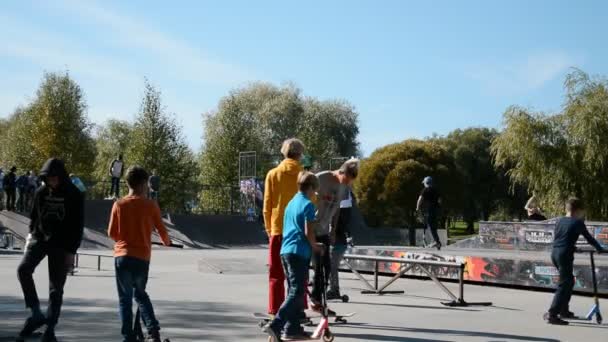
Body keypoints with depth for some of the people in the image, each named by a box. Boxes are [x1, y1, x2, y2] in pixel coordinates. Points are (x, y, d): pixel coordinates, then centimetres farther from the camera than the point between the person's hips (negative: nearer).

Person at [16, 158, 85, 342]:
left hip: (61, 244, -3)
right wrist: (31, 234, 5)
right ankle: (36, 313, -11)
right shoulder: (41, 192, 4)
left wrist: (71, 251, -10)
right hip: (40, 238, 3)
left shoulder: (74, 196, -6)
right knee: (23, 269, -22)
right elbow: (34, 215, 15)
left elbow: (78, 226, -6)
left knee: (56, 288, 1)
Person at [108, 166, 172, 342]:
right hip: (142, 257, 1)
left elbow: (112, 233, 1)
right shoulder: (151, 205, -3)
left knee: (125, 299, 8)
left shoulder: (119, 204, -2)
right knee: (140, 294, 20)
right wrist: (166, 242, 26)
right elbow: (161, 230, 4)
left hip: (123, 256, -1)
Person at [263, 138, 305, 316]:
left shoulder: (273, 175, 0)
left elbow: (267, 206, 1)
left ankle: (275, 313, 4)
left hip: (278, 230, 0)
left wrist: (269, 229, 11)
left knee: (276, 274, 6)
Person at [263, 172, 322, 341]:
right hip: (299, 252, -9)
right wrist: (315, 247, 3)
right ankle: (275, 325, -19)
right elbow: (308, 232, -14)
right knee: (297, 292, -7)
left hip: (285, 250, 9)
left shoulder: (291, 203, 17)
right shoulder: (307, 205, -8)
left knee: (294, 291, 14)